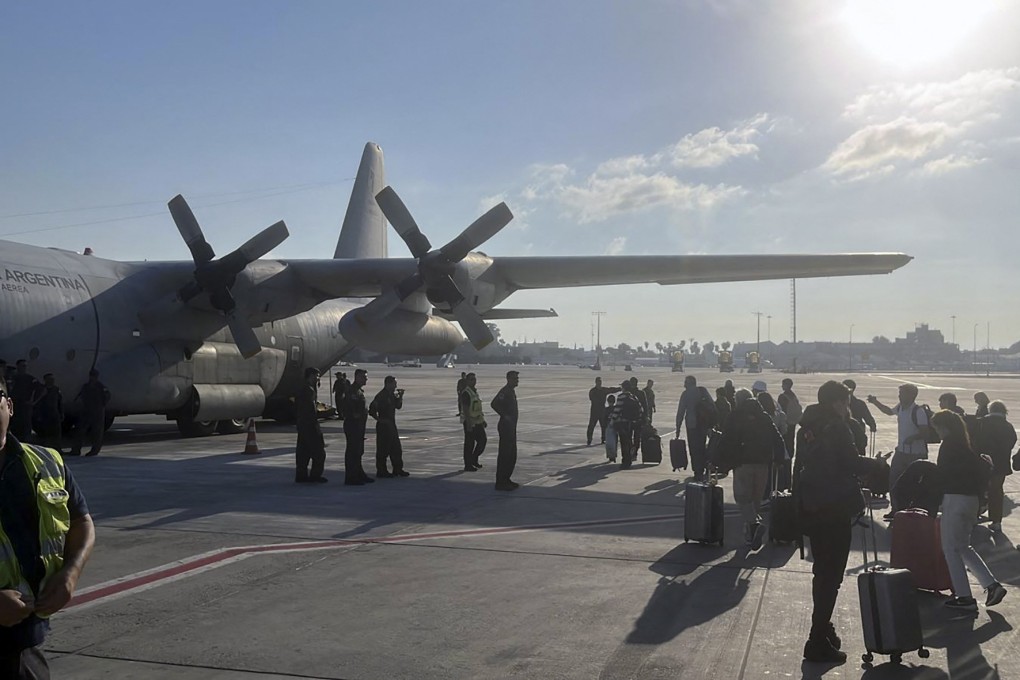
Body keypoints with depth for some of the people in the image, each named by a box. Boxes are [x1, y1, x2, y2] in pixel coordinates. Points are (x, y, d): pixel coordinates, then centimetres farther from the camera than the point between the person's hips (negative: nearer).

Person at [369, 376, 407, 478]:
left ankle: (398, 470, 22)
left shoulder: (392, 395, 11)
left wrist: (400, 396, 4)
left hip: (392, 425, 9)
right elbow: (371, 410, -23)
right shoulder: (381, 396, -17)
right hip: (384, 426, -9)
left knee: (396, 449, 14)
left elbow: (398, 406, 18)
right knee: (383, 450, -2)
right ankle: (381, 472, 6)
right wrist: (379, 419, -16)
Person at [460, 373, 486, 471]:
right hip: (470, 422, -9)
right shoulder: (466, 393, -15)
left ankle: (474, 459, 24)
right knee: (469, 444, -2)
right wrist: (469, 423, -25)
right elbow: (465, 409, -20)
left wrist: (483, 420, 22)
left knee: (482, 440, 9)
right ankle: (468, 465, 6)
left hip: (478, 421, 9)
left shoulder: (475, 391, 14)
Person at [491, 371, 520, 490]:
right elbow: (494, 404, -27)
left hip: (511, 427, 10)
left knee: (512, 455, 15)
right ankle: (500, 483, -4)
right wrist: (504, 416, -22)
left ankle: (506, 479, 23)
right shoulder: (505, 391, -15)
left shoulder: (511, 391, 16)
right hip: (506, 426, -10)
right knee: (504, 455, -7)